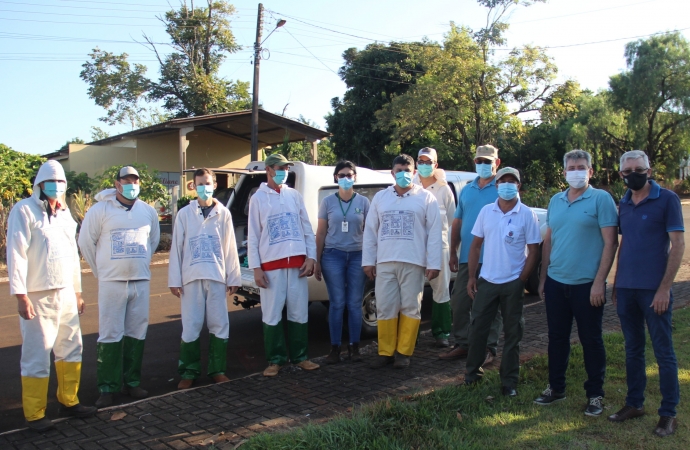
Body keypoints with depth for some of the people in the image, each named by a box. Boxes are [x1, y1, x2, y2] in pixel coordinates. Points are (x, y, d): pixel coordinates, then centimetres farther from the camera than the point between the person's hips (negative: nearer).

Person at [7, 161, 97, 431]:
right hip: (38, 296, -7)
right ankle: (34, 414, 12)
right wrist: (20, 295, -17)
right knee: (37, 355, 0)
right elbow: (16, 254, -12)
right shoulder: (24, 210, -6)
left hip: (66, 294, 7)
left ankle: (69, 401, 25)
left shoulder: (64, 213, 14)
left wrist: (77, 291, 17)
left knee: (71, 349, 12)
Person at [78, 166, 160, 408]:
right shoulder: (100, 209, -3)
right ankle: (107, 388, 6)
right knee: (110, 335, -2)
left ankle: (133, 382, 18)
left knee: (137, 333, 7)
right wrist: (101, 270, 6)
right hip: (112, 282, -3)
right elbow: (86, 242, 3)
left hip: (141, 281, 3)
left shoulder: (148, 211, 8)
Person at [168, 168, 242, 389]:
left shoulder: (223, 213, 6)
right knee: (191, 327, 2)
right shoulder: (185, 214, 3)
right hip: (191, 278, -1)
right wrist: (174, 280, -2)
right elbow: (176, 248, 2)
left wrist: (234, 277, 4)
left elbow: (230, 247, 6)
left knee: (219, 326, 5)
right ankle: (188, 372, 15)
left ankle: (217, 370, 17)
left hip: (217, 278, 1)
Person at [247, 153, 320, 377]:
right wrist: (256, 268, -6)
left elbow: (307, 229, 11)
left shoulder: (294, 195, 11)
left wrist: (311, 257, 0)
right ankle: (275, 360, 13)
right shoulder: (258, 198, 4)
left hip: (297, 263, 2)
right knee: (272, 315, 1)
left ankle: (299, 357, 19)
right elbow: (253, 236, 1)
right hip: (271, 265, -2)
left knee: (299, 313, 7)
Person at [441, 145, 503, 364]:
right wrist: (453, 253, 11)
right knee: (459, 302, 9)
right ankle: (462, 344, 22)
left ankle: (489, 348, 14)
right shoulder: (466, 190, 13)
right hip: (467, 258, 5)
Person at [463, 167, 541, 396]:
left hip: (513, 283, -2)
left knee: (512, 333, 7)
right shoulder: (486, 211, 2)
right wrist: (471, 277, 1)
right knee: (478, 327, 8)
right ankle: (472, 372, 25)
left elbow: (533, 250, -3)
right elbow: (476, 245, 6)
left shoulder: (527, 215, -5)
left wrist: (522, 279, -9)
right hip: (486, 281, 2)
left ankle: (509, 381, 19)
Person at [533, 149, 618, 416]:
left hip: (586, 284, -5)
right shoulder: (555, 201, 10)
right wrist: (543, 277, 11)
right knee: (557, 338, 14)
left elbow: (610, 243, -10)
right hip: (556, 283, 5)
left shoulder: (601, 199, -6)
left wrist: (599, 282, -15)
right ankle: (556, 388, 28)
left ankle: (595, 394, 21)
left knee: (591, 340, 6)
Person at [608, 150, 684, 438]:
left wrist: (664, 288, -14)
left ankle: (668, 414, 13)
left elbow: (678, 245, -9)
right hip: (626, 289, 6)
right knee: (633, 350, 14)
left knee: (663, 352, 3)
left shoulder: (667, 199, -6)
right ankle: (634, 403, 25)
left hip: (654, 289, -5)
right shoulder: (624, 204, 10)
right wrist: (616, 283, 13)